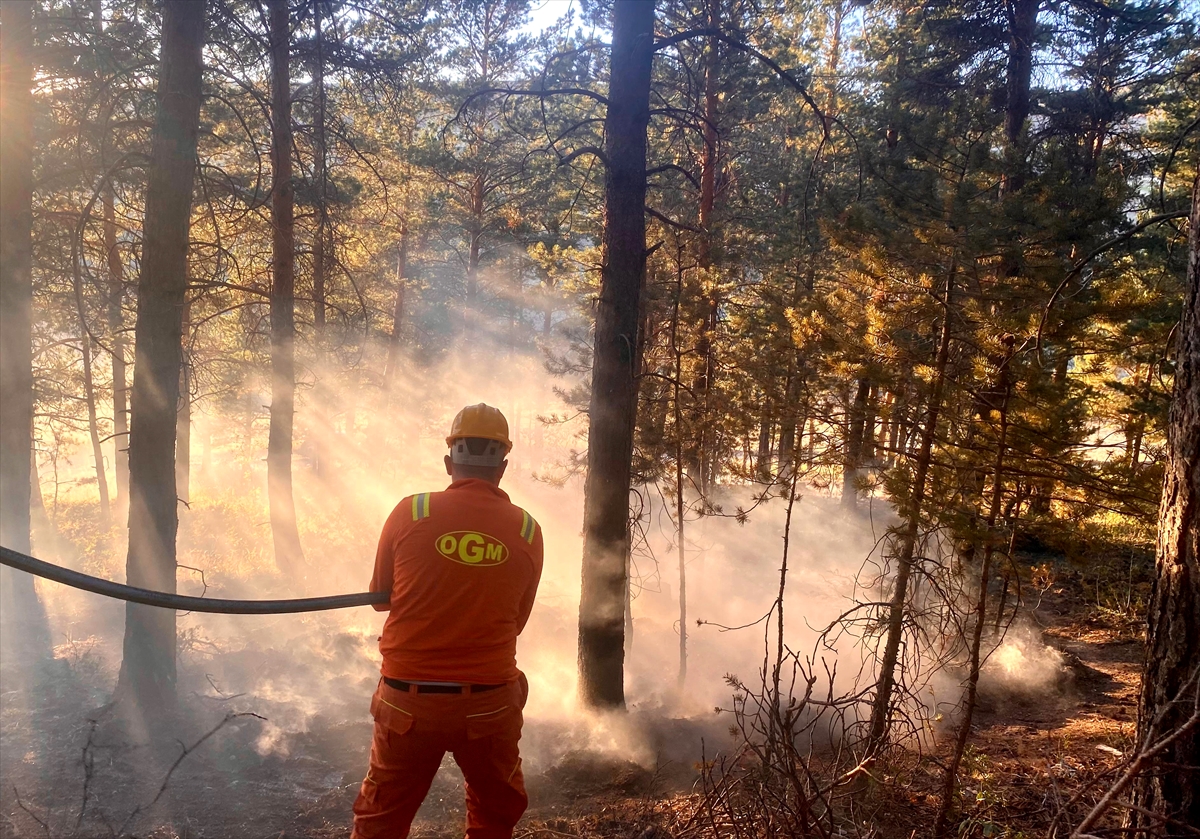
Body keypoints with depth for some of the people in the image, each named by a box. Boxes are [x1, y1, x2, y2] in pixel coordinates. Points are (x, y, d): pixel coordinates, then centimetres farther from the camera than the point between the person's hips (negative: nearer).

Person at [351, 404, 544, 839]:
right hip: (489, 704, 1)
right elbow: (516, 620, 4)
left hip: (408, 700, 0)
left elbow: (380, 598, 4)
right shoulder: (527, 530, -5)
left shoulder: (410, 512, -8)